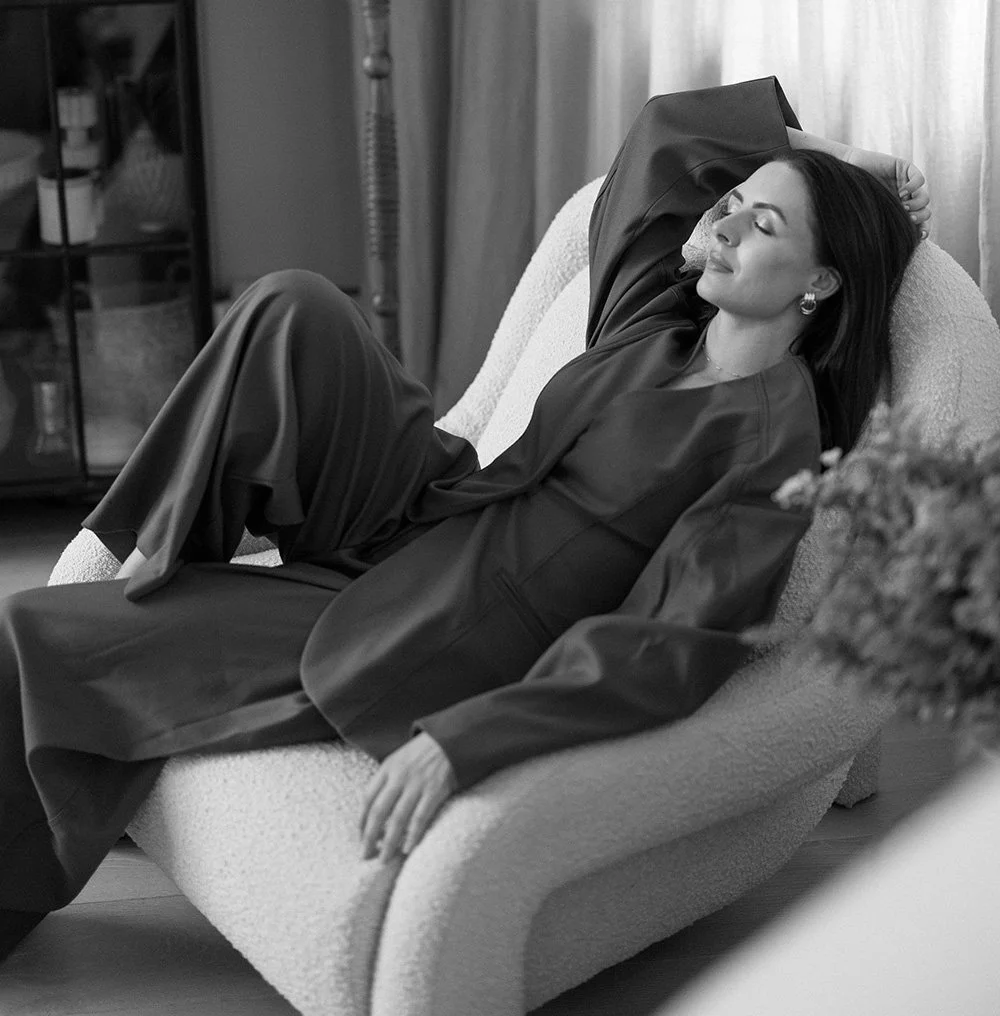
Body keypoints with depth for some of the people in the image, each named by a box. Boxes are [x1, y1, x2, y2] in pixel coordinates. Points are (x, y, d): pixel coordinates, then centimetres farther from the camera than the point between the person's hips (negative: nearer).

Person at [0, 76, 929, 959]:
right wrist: (805, 148, 11)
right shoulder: (654, 316, 4)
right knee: (292, 308, -15)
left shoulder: (777, 434, -18)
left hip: (427, 652, -7)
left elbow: (677, 649, -28)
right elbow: (661, 133, 21)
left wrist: (463, 741, -37)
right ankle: (150, 546, 0)